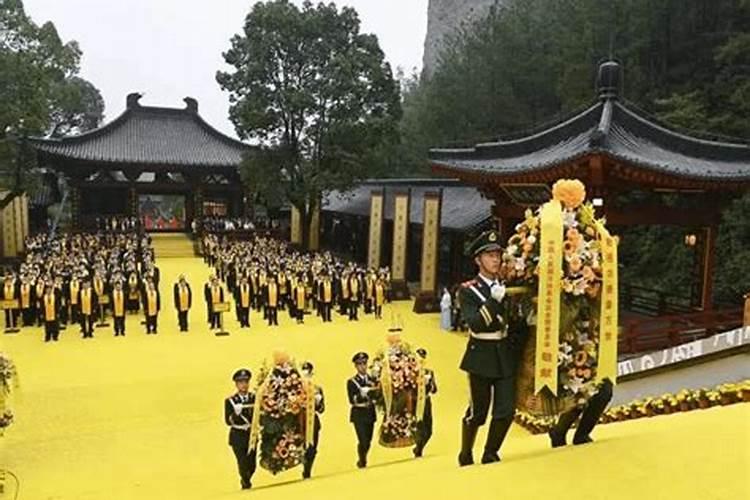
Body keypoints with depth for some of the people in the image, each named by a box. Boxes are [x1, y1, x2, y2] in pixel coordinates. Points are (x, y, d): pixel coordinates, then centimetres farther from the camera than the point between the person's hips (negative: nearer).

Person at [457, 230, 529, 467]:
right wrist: (494, 300, -26)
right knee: (478, 411, 3)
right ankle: (465, 456, 25)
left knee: (506, 410, 2)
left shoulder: (507, 287, 9)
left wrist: (517, 348, 8)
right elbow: (475, 324, -19)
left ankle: (490, 454, 22)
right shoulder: (469, 289, -5)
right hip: (482, 356, -4)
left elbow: (518, 322, 17)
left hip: (506, 356, 4)